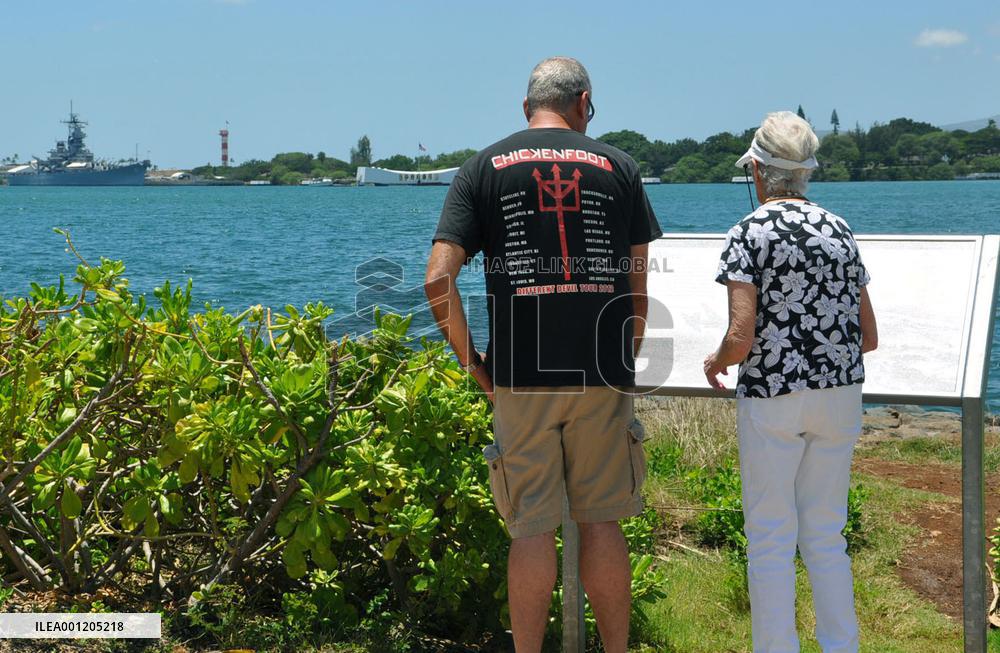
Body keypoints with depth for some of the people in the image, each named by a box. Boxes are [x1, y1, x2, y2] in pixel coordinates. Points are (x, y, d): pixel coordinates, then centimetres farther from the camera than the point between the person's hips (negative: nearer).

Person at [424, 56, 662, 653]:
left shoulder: (484, 168, 4)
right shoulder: (618, 166, 6)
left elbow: (438, 279, -6)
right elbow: (640, 283, 7)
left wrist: (472, 360, 3)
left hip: (520, 379, 0)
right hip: (602, 376, 1)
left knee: (533, 529, 6)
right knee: (602, 522, 10)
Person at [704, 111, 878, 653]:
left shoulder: (749, 233, -8)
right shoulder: (840, 231, 8)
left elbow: (741, 336, -17)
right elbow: (869, 337, 9)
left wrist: (716, 364, 4)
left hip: (773, 397, -5)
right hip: (840, 393, 5)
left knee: (770, 540, 6)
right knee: (826, 536, 15)